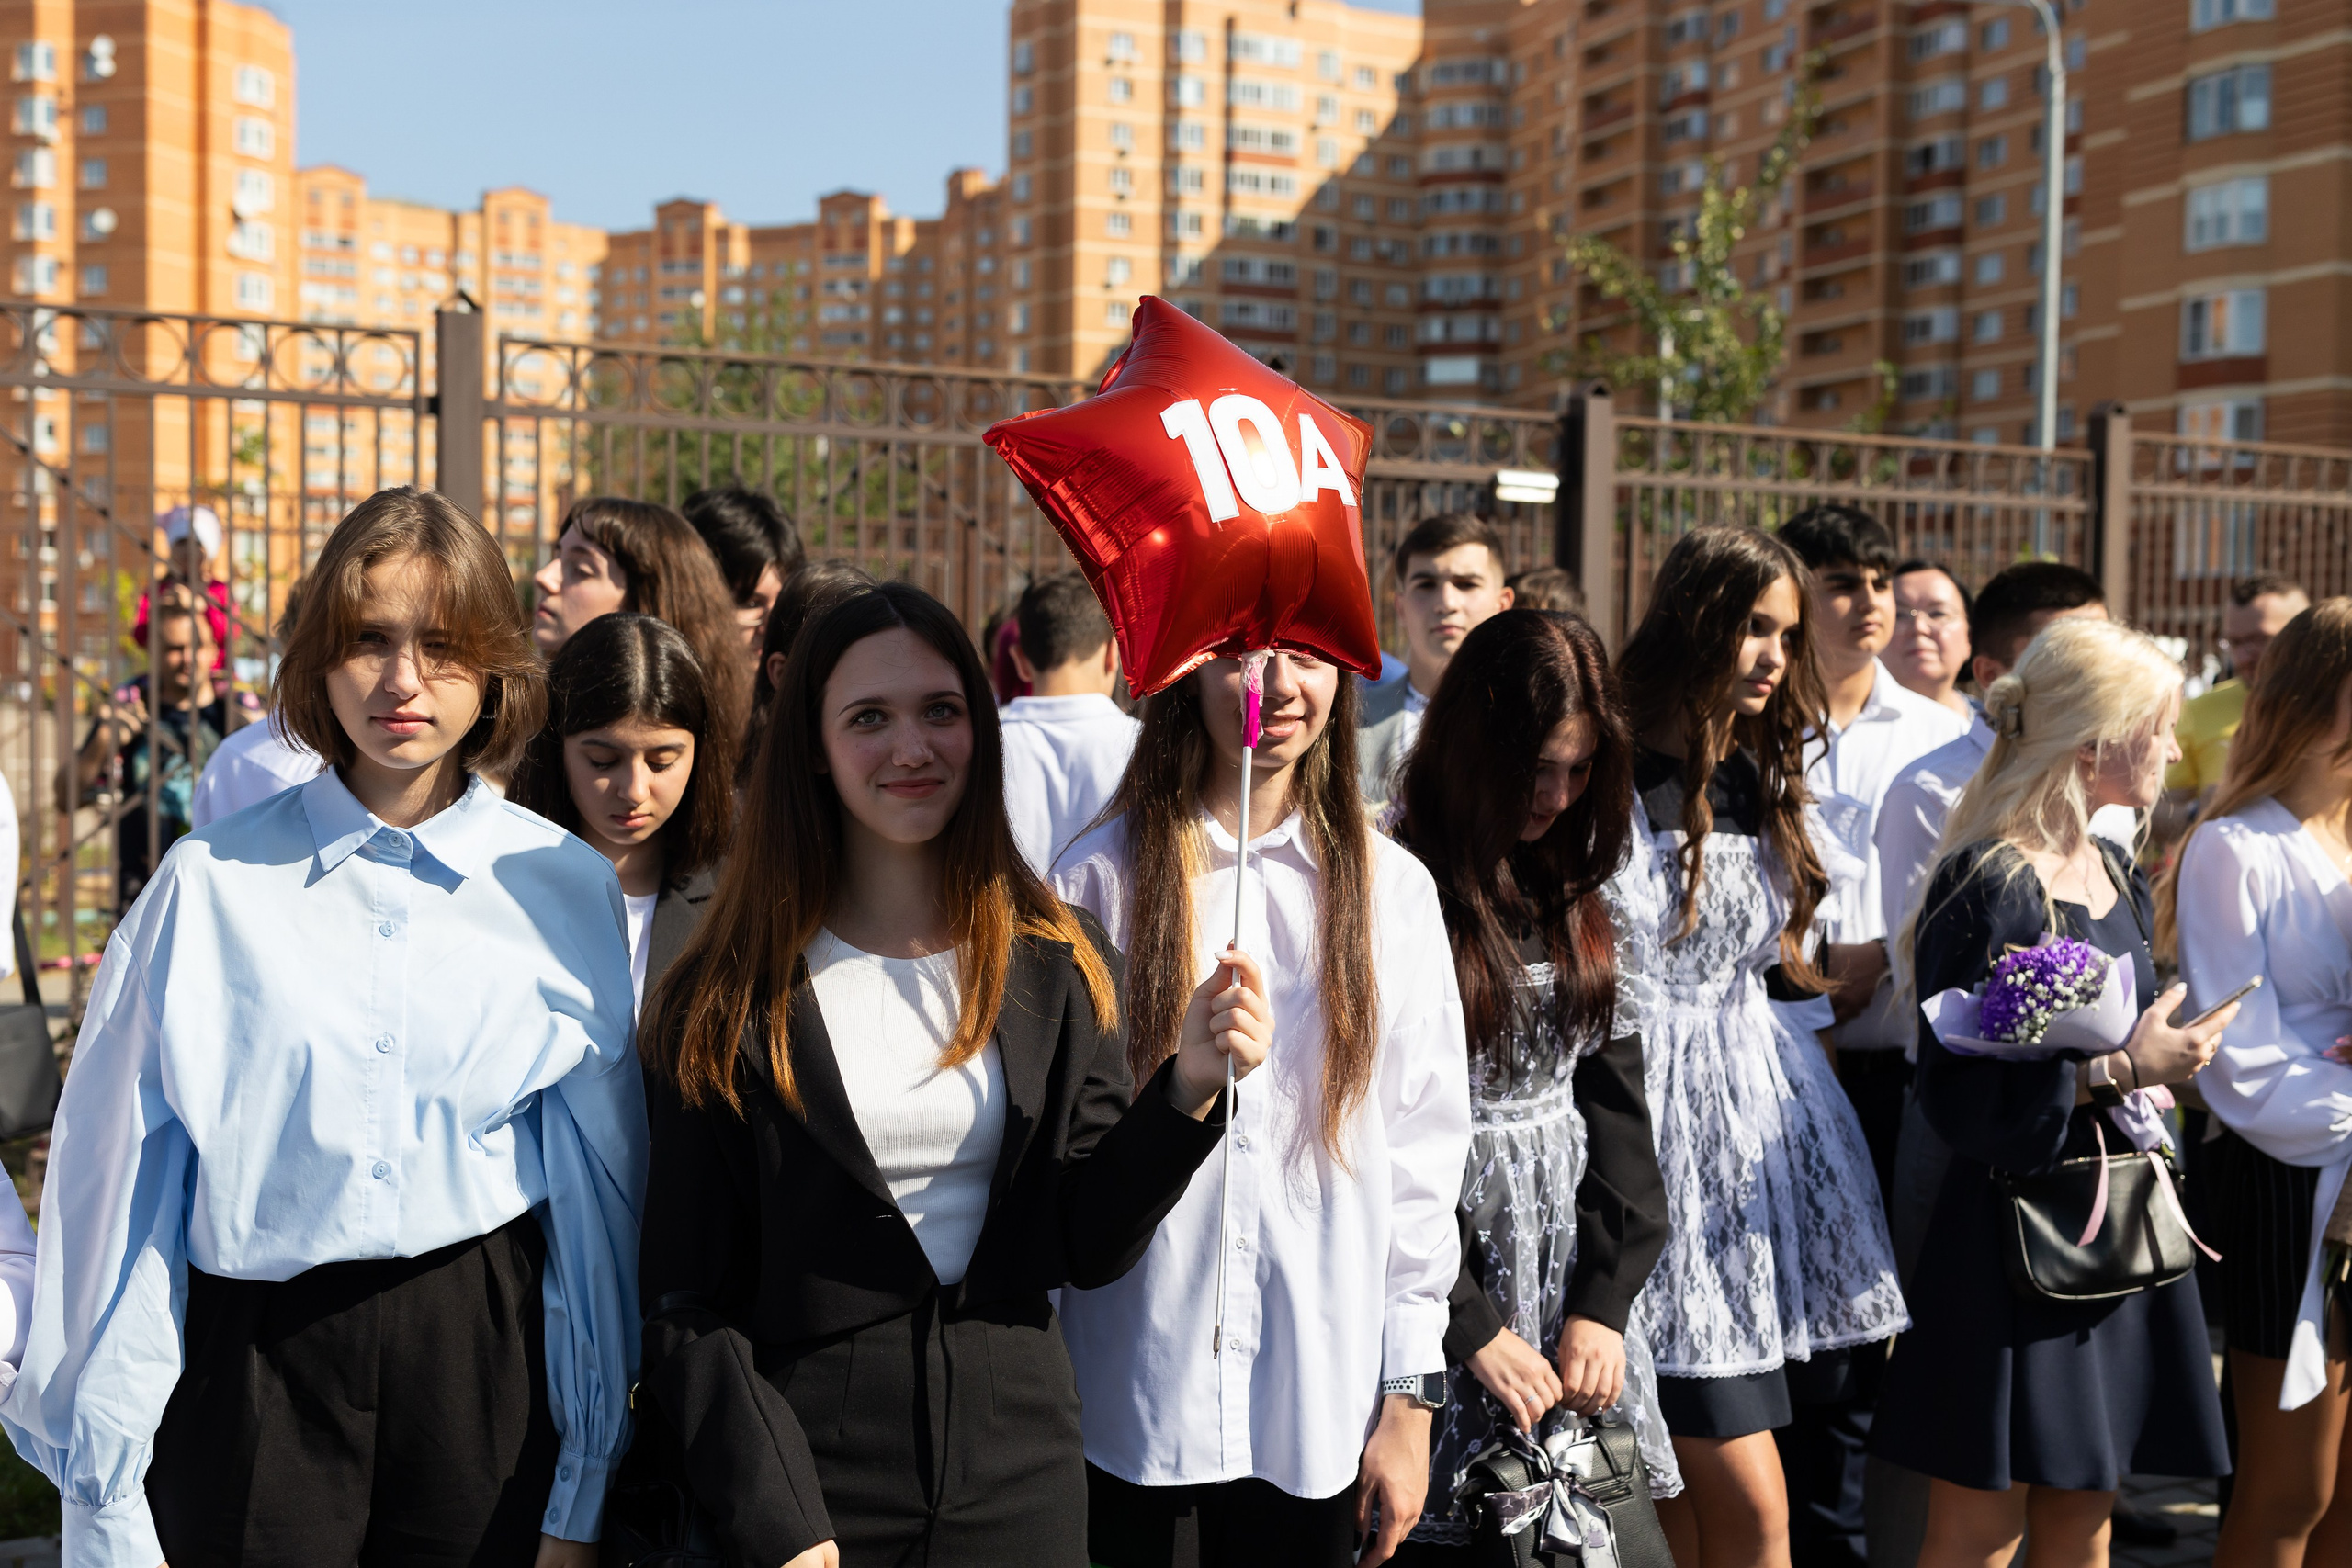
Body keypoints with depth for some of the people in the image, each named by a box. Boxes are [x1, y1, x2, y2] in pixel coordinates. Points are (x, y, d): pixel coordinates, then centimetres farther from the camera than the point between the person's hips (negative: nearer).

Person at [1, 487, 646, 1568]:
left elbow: (599, 1192, 2)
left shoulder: (565, 890, -1)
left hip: (484, 1356, 1)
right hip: (251, 1367, 0)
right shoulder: (210, 883, -4)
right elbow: (127, 1184, -1)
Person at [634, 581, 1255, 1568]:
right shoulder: (728, 998, -7)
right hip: (802, 1460, -2)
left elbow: (1091, 1248, -3)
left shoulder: (1062, 966, -1)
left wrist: (1188, 1087, -17)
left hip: (1017, 1465, 2)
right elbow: (686, 1295, -5)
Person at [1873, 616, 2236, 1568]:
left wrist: (2168, 1060, 5)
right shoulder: (1988, 886, -15)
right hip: (2013, 1233, -8)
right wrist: (2115, 1070, -20)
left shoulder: (2115, 875, 11)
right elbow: (1955, 1095, -20)